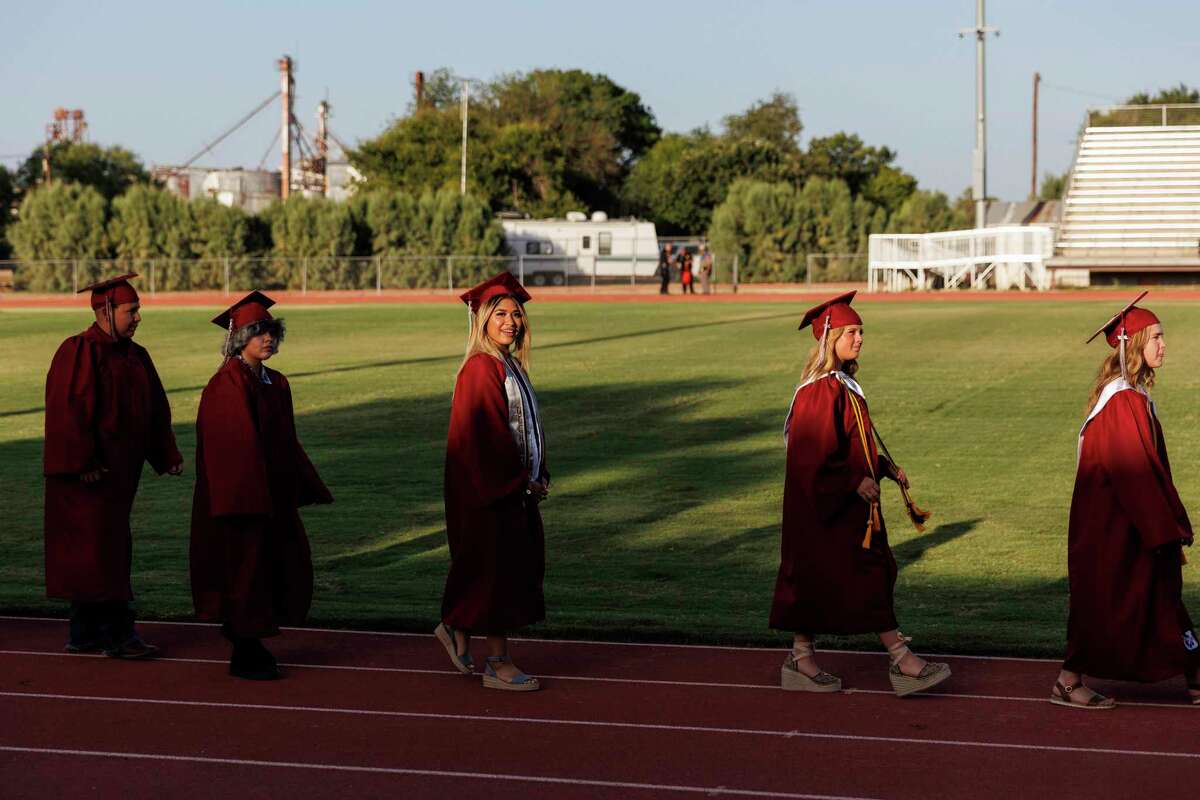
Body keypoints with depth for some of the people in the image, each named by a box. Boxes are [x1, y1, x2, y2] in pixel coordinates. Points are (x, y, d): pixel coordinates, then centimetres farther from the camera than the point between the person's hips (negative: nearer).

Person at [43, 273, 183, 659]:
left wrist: (167, 455, 7)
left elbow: (155, 409, 15)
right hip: (87, 472, -8)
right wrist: (83, 462, -22)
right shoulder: (78, 353, -13)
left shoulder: (135, 356, 11)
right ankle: (117, 634, -5)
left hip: (119, 470, 8)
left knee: (87, 554, 13)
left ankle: (84, 634, 19)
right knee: (99, 548, -7)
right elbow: (68, 410, -18)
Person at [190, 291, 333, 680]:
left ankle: (249, 642, 26)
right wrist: (245, 499, -24)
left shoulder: (276, 383, 10)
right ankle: (243, 655, 11)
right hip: (239, 496, -8)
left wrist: (304, 488, 13)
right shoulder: (227, 385, -15)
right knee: (243, 569, 0)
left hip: (273, 497, 8)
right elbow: (233, 444, -20)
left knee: (281, 568, 11)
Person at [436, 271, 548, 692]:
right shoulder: (481, 369, -17)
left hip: (516, 486, 10)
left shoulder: (511, 366, 12)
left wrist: (538, 476, 7)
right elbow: (484, 435, -21)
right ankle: (498, 664, 6)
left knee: (518, 562, 14)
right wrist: (520, 480, -17)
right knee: (497, 568, -2)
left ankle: (457, 631, 29)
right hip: (490, 488, -10)